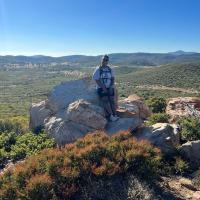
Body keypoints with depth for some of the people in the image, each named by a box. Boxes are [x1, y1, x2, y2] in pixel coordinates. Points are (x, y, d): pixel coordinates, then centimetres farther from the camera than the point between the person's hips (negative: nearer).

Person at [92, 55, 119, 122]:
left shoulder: (110, 69, 12)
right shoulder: (98, 70, -1)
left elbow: (113, 79, 10)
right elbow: (97, 80, -8)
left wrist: (111, 87, -6)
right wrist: (103, 88, -14)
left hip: (109, 88, 4)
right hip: (101, 88, -3)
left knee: (112, 100, -14)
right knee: (105, 100, -22)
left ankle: (115, 115, -19)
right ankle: (111, 116, -25)